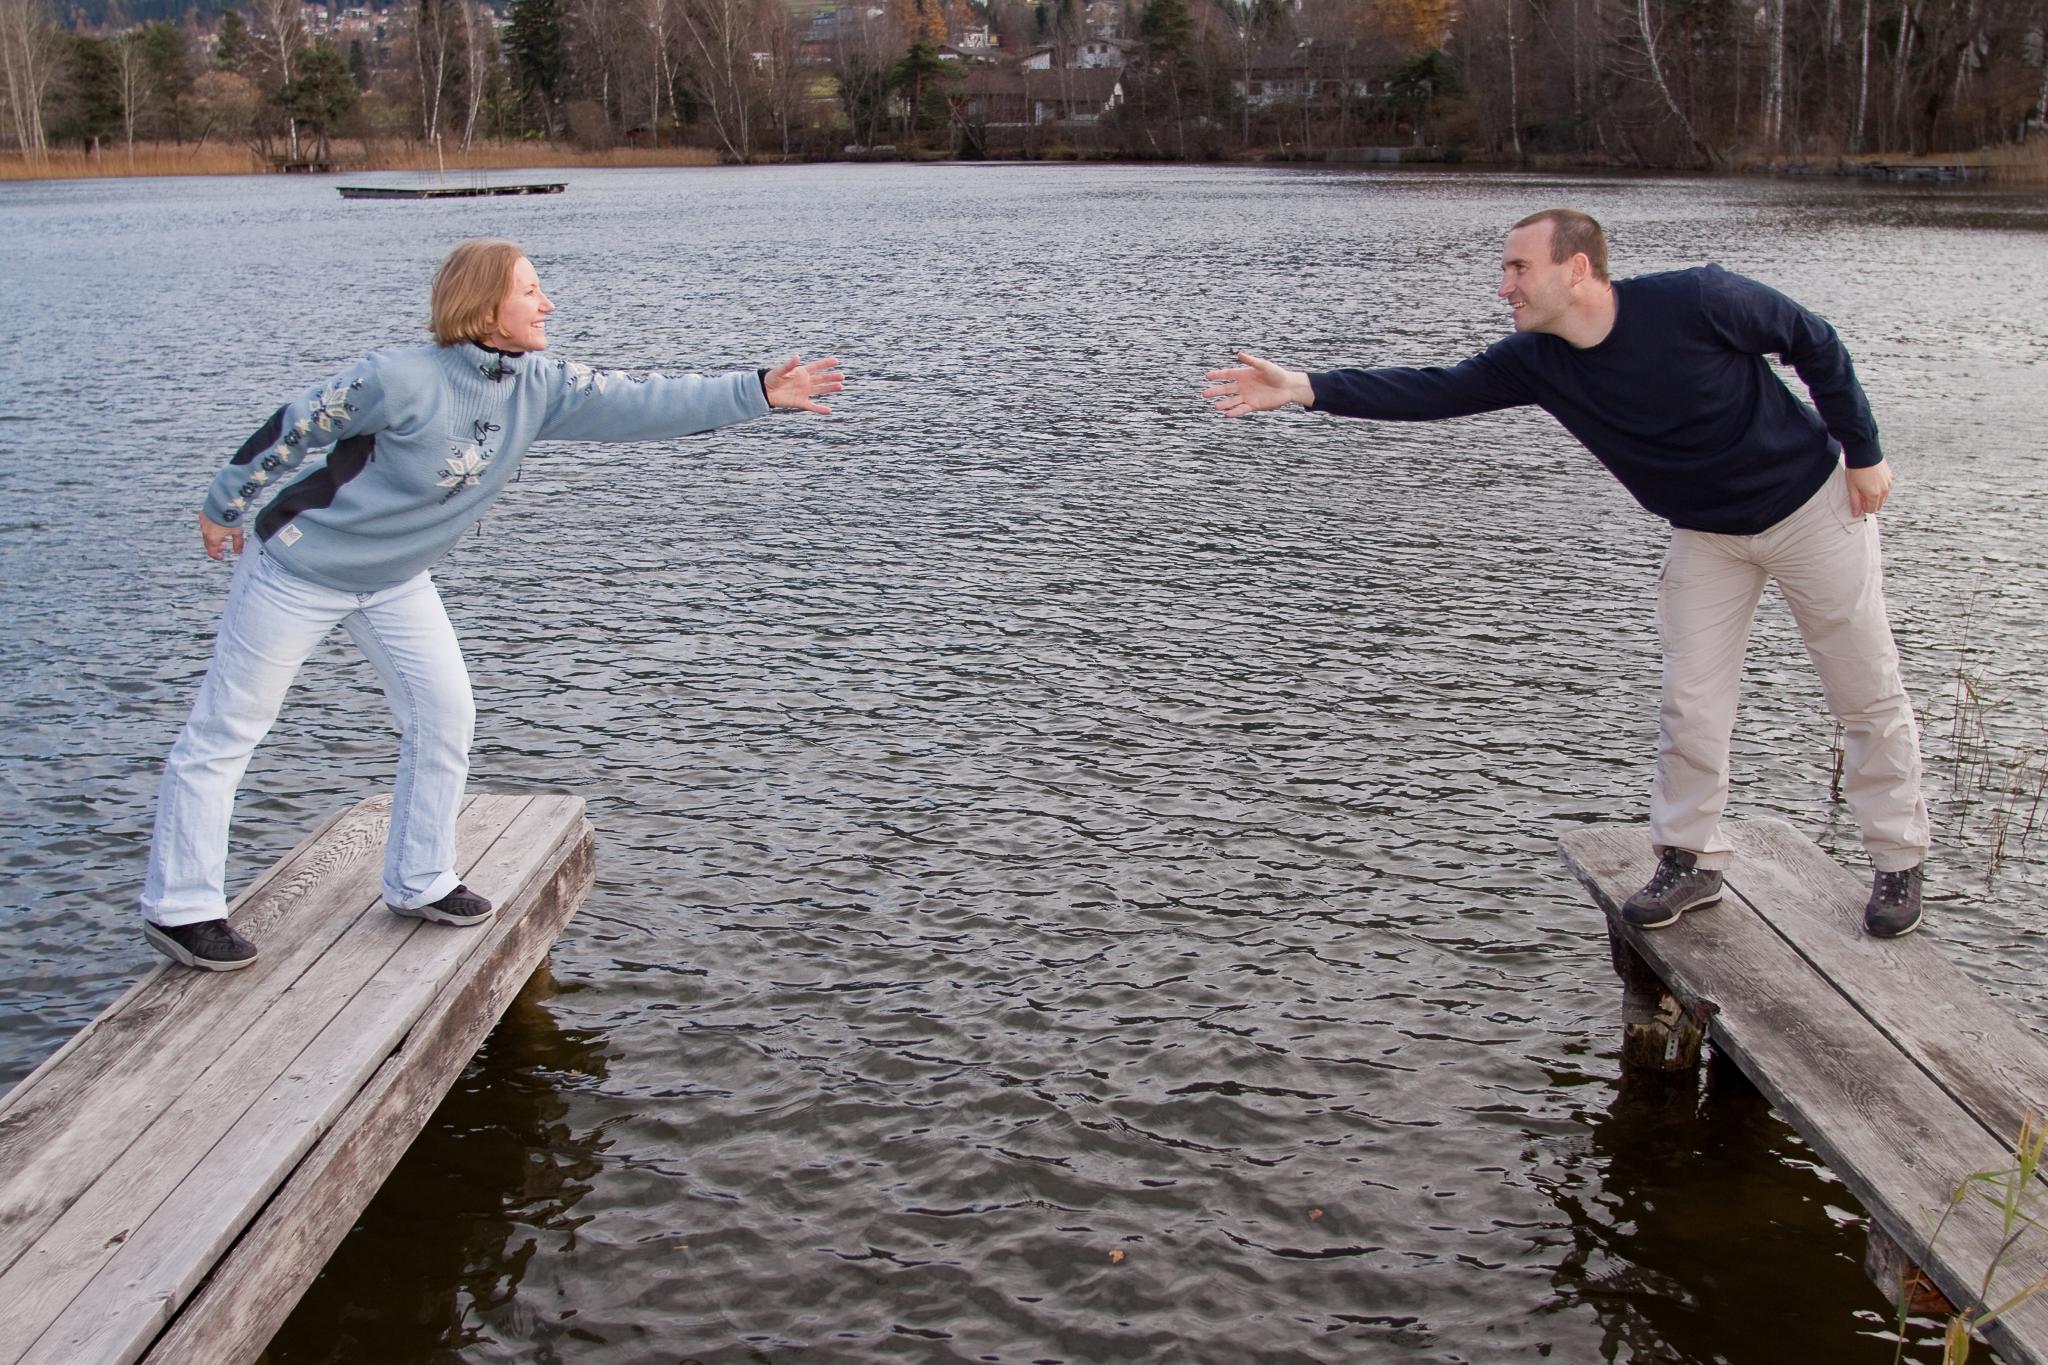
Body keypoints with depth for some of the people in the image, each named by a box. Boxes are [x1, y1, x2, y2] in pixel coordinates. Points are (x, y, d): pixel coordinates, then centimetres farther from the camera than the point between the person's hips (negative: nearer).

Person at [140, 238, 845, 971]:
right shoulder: (401, 379, -28)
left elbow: (641, 401, -14)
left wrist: (757, 392, -21)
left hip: (396, 580, 7)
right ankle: (180, 907, 11)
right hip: (298, 569, -7)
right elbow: (294, 427, -18)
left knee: (444, 715, 4)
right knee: (226, 731, 2)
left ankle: (419, 883, 20)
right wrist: (225, 506, -6)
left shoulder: (539, 387, -10)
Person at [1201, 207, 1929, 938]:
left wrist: (1863, 453, -10)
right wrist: (1302, 387, -27)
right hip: (1704, 534, 4)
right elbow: (1436, 391, -18)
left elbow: (1815, 343, -15)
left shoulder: (1695, 300, -28)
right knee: (1690, 704, 1)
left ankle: (1898, 862, 22)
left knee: (1868, 694, 6)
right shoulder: (1536, 360, -15)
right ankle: (1692, 861, 18)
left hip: (1811, 506, -4)